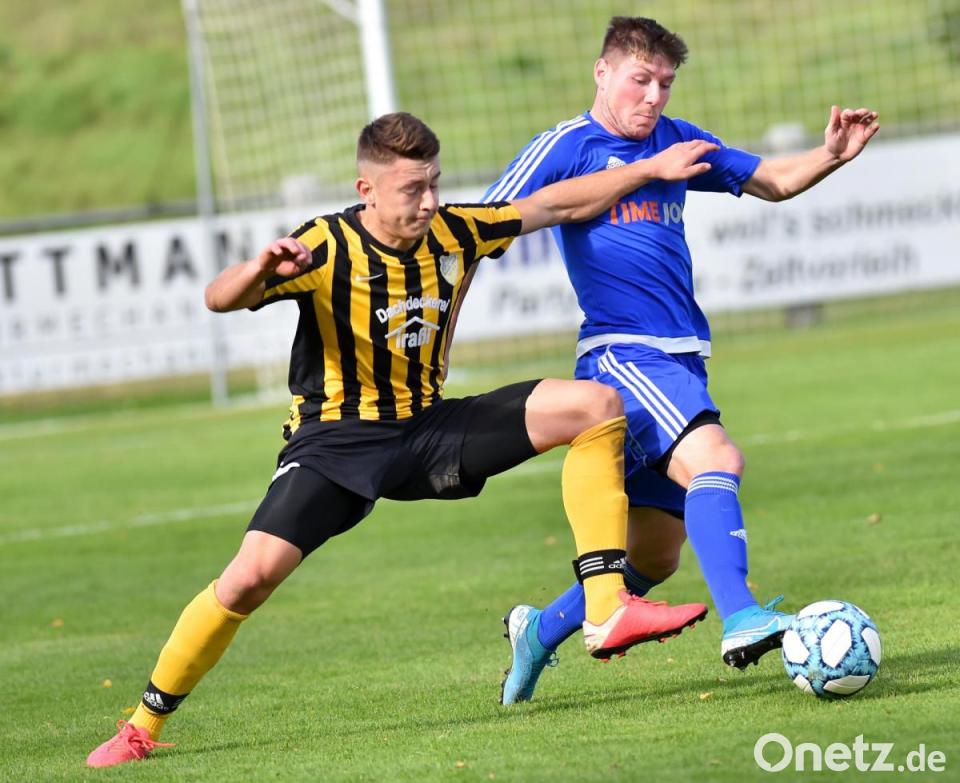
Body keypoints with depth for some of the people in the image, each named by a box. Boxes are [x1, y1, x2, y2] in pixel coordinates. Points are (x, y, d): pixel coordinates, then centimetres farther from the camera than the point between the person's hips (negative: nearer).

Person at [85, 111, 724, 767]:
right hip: (338, 438, -5)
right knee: (252, 575, -25)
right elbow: (220, 298, -28)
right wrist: (263, 268, -51)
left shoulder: (452, 233, -2)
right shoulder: (327, 248, -17)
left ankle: (607, 612, -14)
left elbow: (558, 204, 10)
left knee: (596, 405, -10)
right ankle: (143, 726, -6)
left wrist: (652, 169, 12)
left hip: (429, 428, 5)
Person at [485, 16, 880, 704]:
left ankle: (539, 632, 29)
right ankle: (741, 622, -43)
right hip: (621, 355, -7)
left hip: (683, 361, 7)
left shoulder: (676, 139, 15)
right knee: (715, 458, -32)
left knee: (655, 556, 11)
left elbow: (771, 181, 24)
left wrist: (831, 155, 4)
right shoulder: (565, 148, -3)